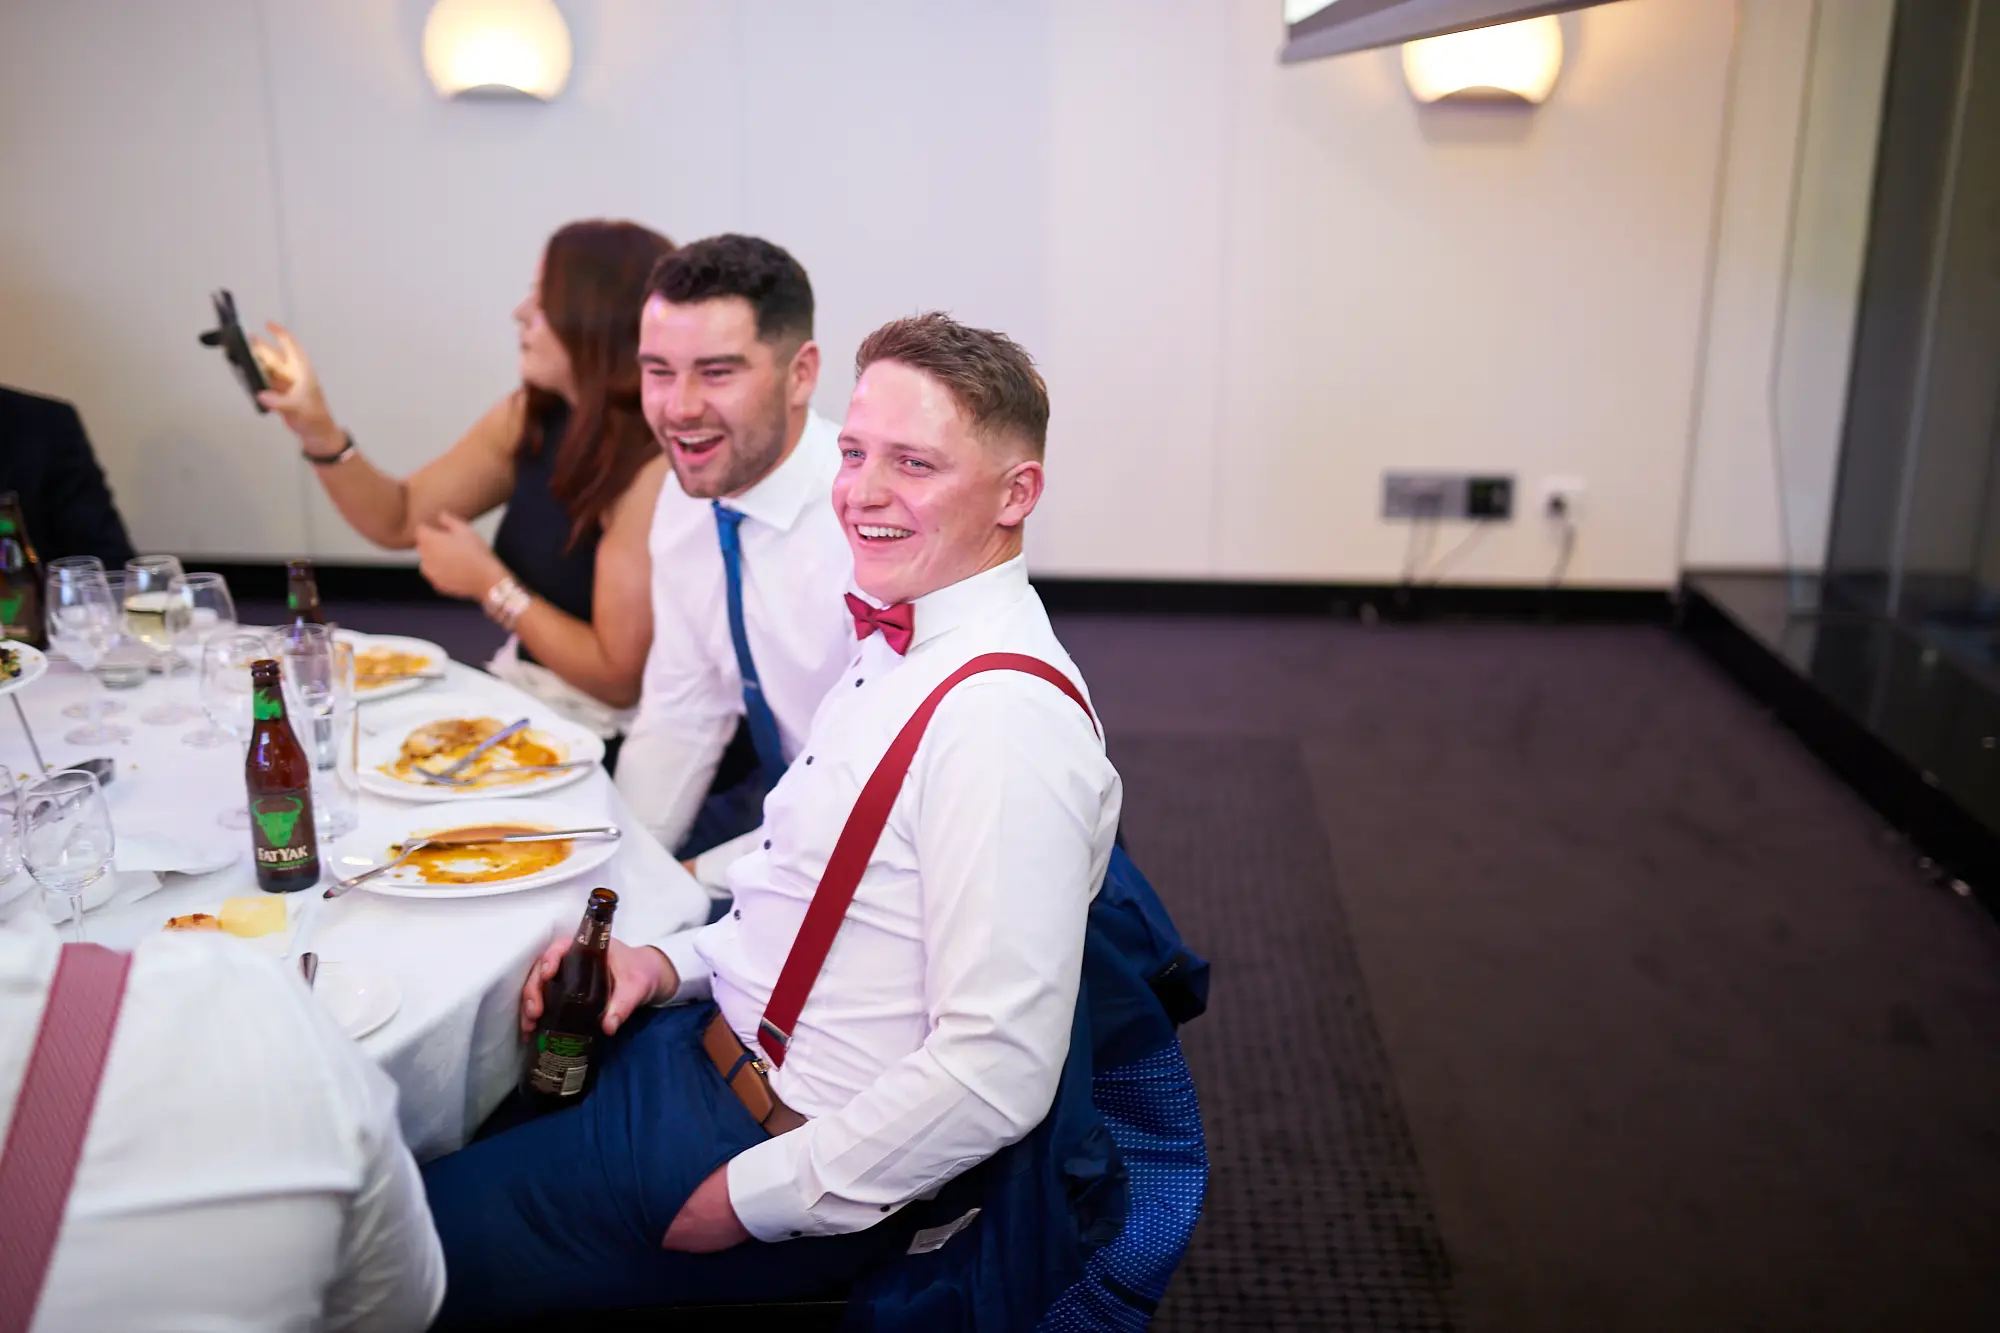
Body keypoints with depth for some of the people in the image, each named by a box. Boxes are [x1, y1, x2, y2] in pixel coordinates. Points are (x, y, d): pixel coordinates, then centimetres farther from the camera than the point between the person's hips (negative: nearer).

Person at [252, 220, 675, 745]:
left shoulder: (655, 471, -25)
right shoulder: (530, 417, 0)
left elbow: (620, 677, -22)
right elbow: (399, 520, 10)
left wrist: (490, 584, -15)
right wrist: (317, 428, -5)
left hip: (595, 740, -7)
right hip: (518, 698, 7)